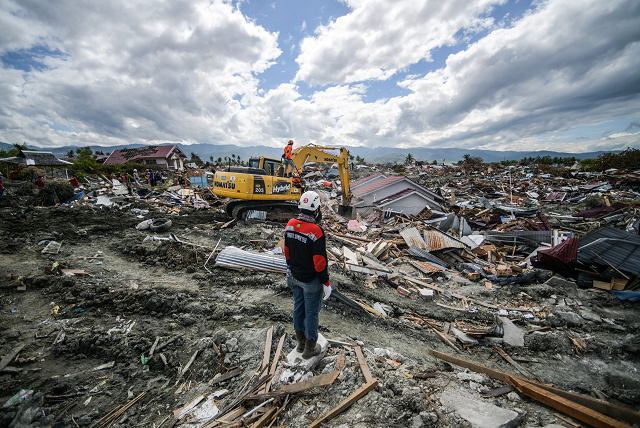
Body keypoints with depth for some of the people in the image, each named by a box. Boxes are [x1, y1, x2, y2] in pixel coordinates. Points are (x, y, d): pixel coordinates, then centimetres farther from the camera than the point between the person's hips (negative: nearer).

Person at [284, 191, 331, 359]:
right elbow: (320, 261, -23)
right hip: (311, 281, -6)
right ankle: (309, 348, 33)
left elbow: (286, 251, 5)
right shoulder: (316, 231, -27)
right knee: (311, 313, 13)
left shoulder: (290, 225, -7)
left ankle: (301, 342, 44)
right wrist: (326, 283, -10)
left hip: (294, 277, 7)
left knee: (298, 308, 23)